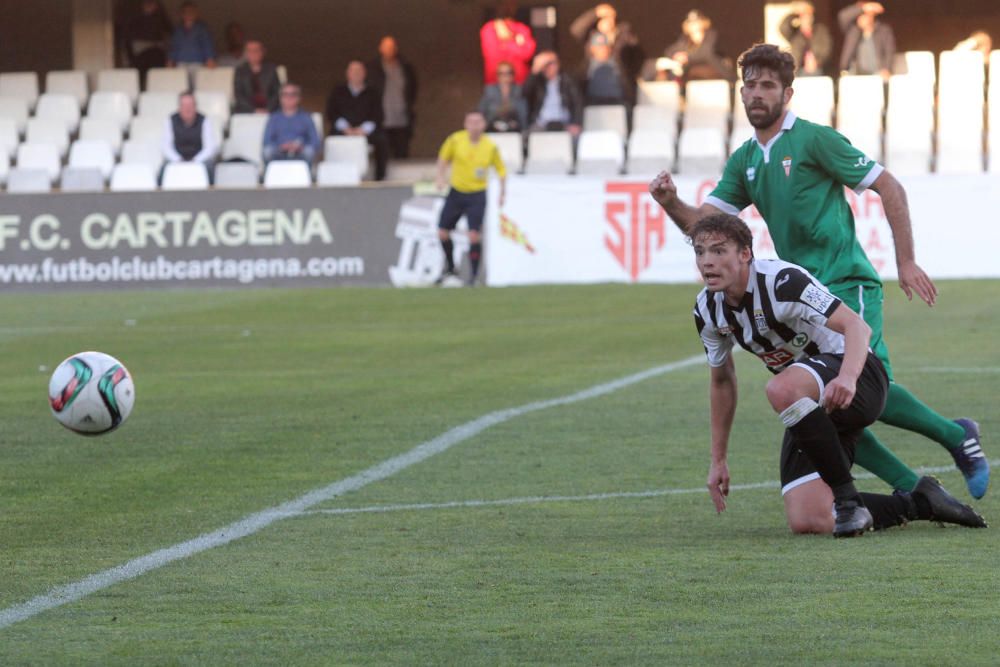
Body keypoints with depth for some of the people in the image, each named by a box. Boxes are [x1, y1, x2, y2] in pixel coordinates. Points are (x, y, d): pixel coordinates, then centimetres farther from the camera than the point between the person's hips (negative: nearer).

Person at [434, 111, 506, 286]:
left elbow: (501, 169, 7)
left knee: (474, 235, -15)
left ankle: (473, 275, -4)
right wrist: (441, 178, -4)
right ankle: (450, 268, 28)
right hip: (456, 192, 2)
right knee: (443, 232, 5)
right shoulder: (456, 139, -6)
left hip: (477, 195, -2)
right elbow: (443, 158, 9)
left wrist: (502, 193, 3)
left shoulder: (490, 147, -7)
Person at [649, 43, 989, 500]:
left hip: (847, 285, -7)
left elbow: (889, 188, -5)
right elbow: (702, 225, 9)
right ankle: (913, 490, 5)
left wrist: (906, 262, -8)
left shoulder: (814, 140, -6)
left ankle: (957, 438, 4)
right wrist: (671, 204, -13)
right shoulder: (744, 162, 14)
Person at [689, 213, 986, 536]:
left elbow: (857, 327, -30)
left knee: (782, 389, -41)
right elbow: (721, 380, 17)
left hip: (857, 379, -8)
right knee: (807, 522, -12)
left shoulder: (783, 280, -22)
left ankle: (847, 498, -27)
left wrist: (847, 378, -50)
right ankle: (918, 503, 8)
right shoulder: (707, 310, 1)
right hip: (809, 404, 8)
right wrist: (718, 460, 18)